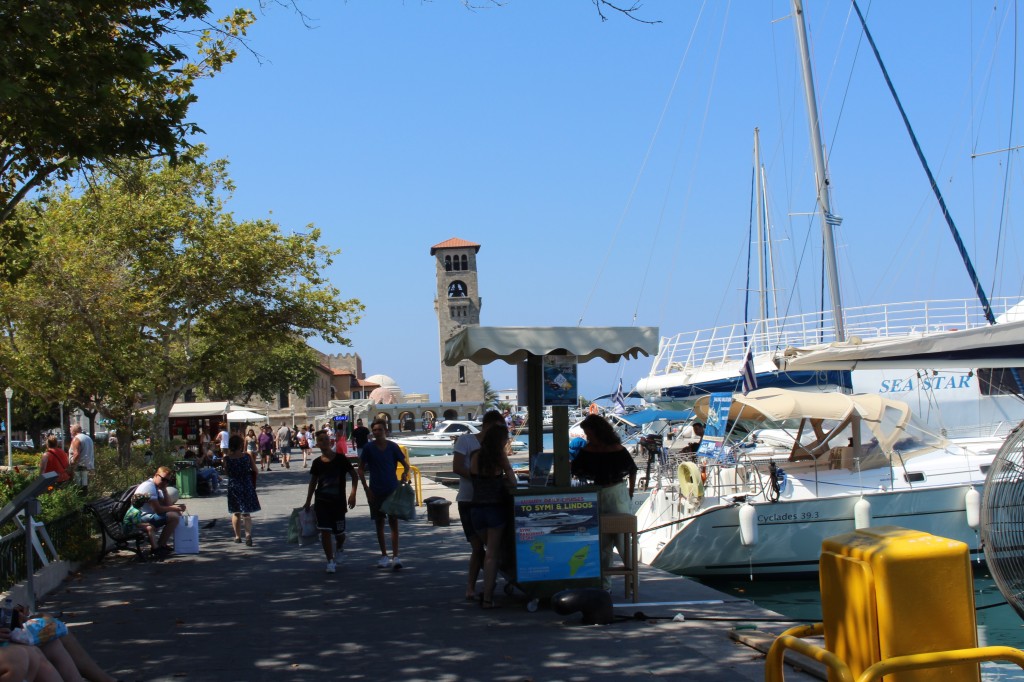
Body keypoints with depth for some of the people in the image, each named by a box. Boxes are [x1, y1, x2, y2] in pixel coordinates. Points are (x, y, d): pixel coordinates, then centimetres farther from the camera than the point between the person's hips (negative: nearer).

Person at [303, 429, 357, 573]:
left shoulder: (340, 459, -6)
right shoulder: (317, 462, 2)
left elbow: (354, 475, -2)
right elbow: (313, 482, 13)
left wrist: (353, 493, -12)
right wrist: (308, 502, 13)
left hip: (338, 502, -1)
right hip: (322, 502, 1)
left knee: (339, 532, 8)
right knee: (325, 531, -8)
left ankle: (340, 548, 41)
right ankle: (330, 561, 0)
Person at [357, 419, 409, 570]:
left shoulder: (392, 446, -2)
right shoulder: (368, 448, -3)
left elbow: (405, 464, 6)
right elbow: (361, 469, 3)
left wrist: (405, 473, -16)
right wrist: (366, 489, -5)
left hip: (392, 490, -1)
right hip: (376, 491, 1)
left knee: (393, 522, -5)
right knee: (379, 523, 8)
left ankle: (395, 556, -7)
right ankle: (384, 556, 18)